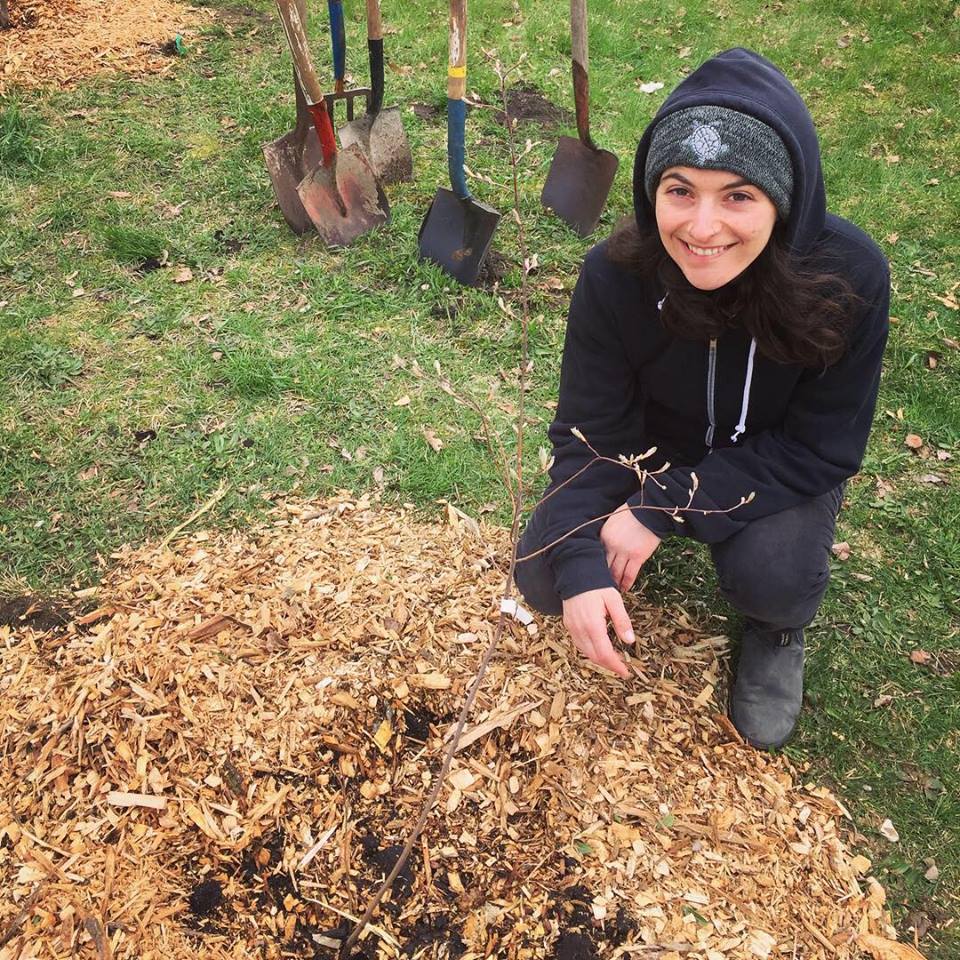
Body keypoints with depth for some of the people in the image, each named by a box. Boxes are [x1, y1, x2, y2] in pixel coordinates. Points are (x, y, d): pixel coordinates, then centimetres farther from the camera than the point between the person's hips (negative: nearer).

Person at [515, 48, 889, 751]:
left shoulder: (849, 277, -30)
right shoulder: (616, 276, -27)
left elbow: (820, 448, -23)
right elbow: (592, 433, -18)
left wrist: (665, 506, -31)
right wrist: (580, 566, -32)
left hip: (778, 469, -1)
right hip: (652, 449, 2)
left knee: (771, 576, -30)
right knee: (545, 578, -14)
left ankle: (779, 627, 8)